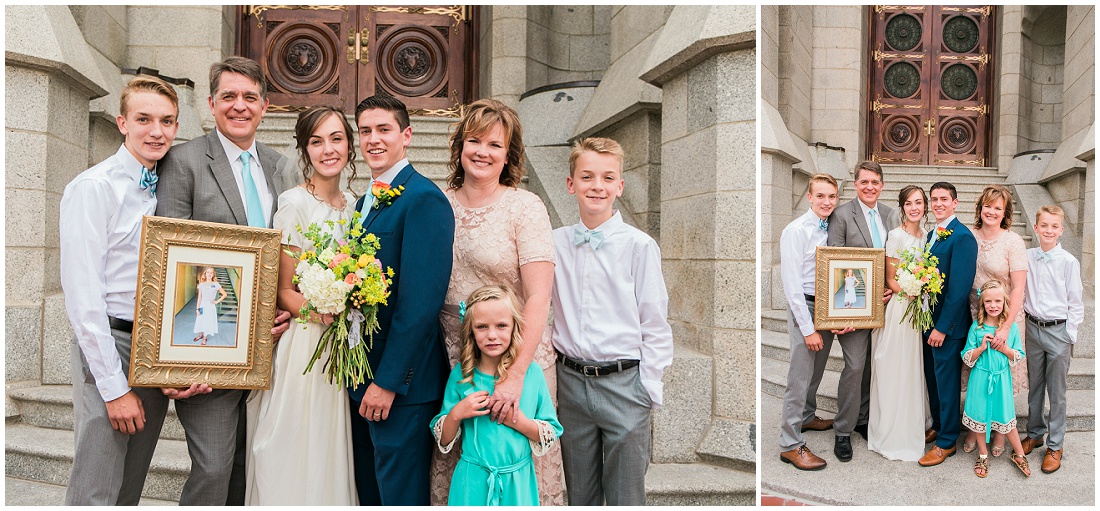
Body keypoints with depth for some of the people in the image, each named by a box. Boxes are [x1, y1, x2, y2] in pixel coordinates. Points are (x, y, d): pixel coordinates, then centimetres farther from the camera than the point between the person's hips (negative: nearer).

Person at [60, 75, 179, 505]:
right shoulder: (93, 187, -9)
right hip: (108, 346, -6)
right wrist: (114, 386, -16)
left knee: (130, 490, 15)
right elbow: (82, 295, -15)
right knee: (94, 496, -1)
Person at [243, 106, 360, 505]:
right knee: (295, 453, 4)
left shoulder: (351, 202, 8)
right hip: (302, 345, -6)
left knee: (330, 452, 15)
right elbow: (284, 293, -11)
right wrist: (327, 314, -27)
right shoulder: (294, 204, -12)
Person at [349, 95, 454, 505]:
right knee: (367, 490, 21)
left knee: (399, 494, 5)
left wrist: (388, 381, -21)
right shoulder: (366, 201, 15)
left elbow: (421, 301, -22)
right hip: (363, 378, 9)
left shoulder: (424, 198, -16)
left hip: (402, 383, -9)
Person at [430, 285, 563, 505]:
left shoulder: (532, 372, -6)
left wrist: (521, 423, -17)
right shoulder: (461, 375, -4)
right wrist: (456, 413, -16)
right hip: (472, 480, 0)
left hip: (517, 480, 0)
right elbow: (443, 440, 2)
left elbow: (553, 433, -2)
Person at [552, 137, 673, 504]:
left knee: (625, 497, 9)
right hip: (571, 381, 3)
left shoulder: (639, 246, -8)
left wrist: (649, 391, -6)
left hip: (623, 383, -3)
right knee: (579, 494, 18)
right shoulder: (555, 243, 3)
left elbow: (655, 325, -4)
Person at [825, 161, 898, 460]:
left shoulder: (891, 215, 10)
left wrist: (893, 288, -3)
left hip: (882, 302, 6)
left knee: (872, 364, 13)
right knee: (855, 366, -7)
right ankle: (843, 431, 6)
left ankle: (863, 418, 30)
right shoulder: (841, 215, -8)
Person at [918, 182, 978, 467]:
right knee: (932, 377, 19)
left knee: (947, 381, 4)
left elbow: (960, 287, -21)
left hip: (948, 324, -8)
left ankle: (947, 442, 18)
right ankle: (938, 425, 36)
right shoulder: (932, 234, 10)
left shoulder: (962, 237, -18)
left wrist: (942, 327, -20)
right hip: (929, 319, 8)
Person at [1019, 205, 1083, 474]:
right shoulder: (1027, 257, 0)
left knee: (1056, 392, 5)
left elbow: (1075, 302, -5)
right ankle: (1035, 434, 31)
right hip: (1033, 328, 3)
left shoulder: (1068, 261, -9)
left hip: (1058, 331, -3)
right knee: (1034, 387, 15)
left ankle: (1055, 446, 17)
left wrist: (1069, 335, -7)